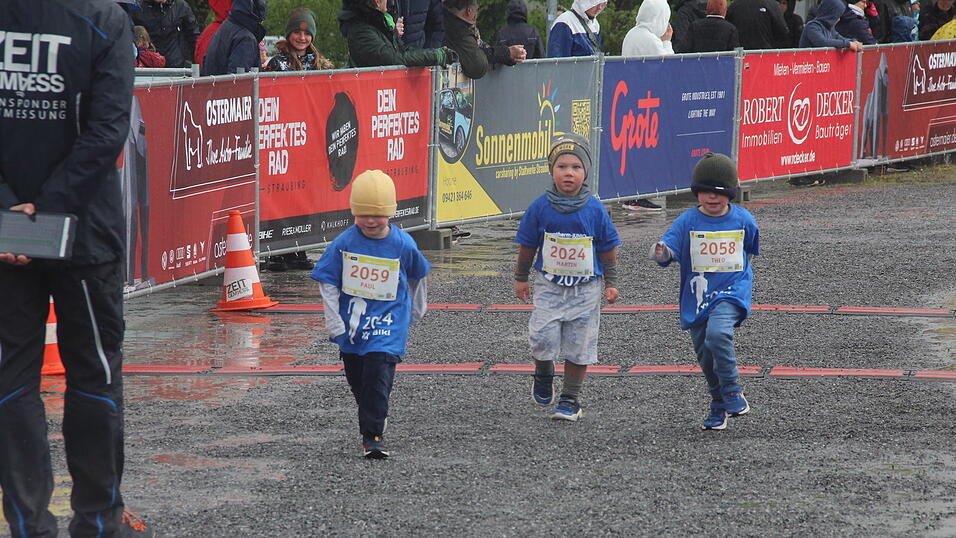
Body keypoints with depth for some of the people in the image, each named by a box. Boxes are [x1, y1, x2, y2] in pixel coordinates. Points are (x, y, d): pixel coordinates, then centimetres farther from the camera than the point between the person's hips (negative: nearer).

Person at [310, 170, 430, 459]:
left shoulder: (403, 245, -8)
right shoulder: (344, 243, -8)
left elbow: (418, 277, 12)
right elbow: (328, 283, -3)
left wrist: (416, 311, 23)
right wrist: (334, 324, -8)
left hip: (387, 325, -3)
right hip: (352, 324, 3)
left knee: (378, 379, -14)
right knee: (357, 381, 13)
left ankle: (373, 435, -9)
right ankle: (373, 420, 37)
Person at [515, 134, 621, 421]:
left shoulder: (595, 209, -5)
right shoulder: (540, 207, -5)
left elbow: (608, 248, 5)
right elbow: (528, 245, 7)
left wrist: (610, 283, 6)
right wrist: (521, 278, 13)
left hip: (586, 287, 0)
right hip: (549, 284, 0)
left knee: (579, 344, 3)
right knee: (543, 338, -13)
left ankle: (571, 398, 16)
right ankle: (543, 375, 18)